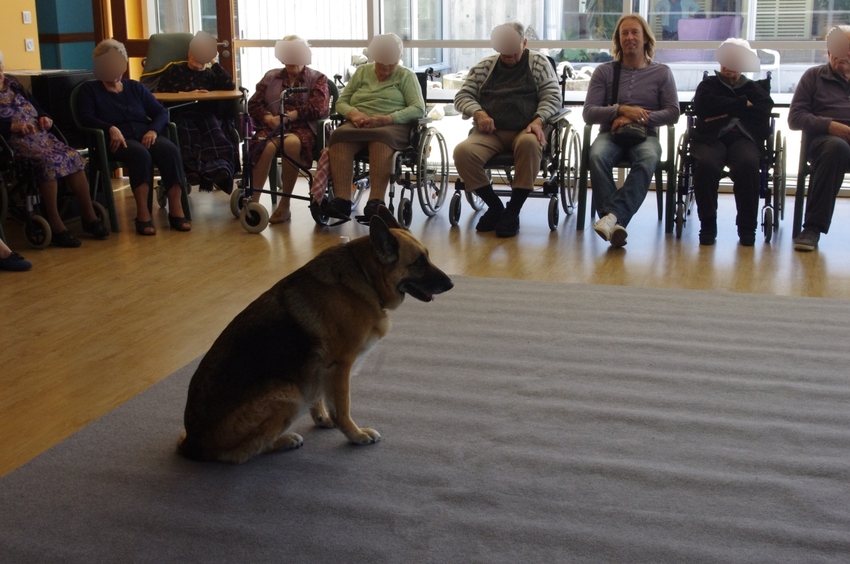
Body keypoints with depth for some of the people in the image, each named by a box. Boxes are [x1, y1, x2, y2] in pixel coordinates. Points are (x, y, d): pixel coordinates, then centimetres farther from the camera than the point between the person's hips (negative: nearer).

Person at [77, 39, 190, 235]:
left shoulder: (135, 87, 24)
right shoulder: (89, 89, 15)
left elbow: (161, 112, 15)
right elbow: (86, 118, -1)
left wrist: (153, 130, -8)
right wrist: (111, 128, -21)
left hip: (145, 135, 3)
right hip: (118, 140, -3)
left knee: (170, 150, -31)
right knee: (140, 153, -38)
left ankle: (176, 211, -32)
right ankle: (143, 214, -38)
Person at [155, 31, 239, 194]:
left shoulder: (211, 74, 28)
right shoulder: (174, 70, 25)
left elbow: (230, 86, 8)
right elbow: (161, 90, 9)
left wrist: (214, 63, 13)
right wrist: (185, 94, -2)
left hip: (206, 113, 1)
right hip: (180, 112, -1)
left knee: (212, 128, -37)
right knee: (186, 133, -37)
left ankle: (219, 166, -57)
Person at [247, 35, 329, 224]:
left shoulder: (317, 79, 16)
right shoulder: (270, 77, 25)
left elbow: (318, 108, -3)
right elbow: (254, 104, 15)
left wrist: (287, 116, -13)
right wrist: (268, 118, -8)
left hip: (302, 128, -2)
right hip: (272, 126, 2)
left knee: (291, 143, -39)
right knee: (267, 146, -36)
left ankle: (284, 206, -31)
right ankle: (253, 202, -38)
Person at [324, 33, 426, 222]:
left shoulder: (406, 76, 12)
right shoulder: (362, 71, 22)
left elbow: (418, 108, -2)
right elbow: (341, 102, 17)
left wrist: (387, 119, -17)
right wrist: (353, 113, -9)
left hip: (393, 126, -3)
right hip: (358, 124, 3)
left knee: (380, 136, -39)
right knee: (339, 136, -32)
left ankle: (376, 201, -45)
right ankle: (342, 199, -41)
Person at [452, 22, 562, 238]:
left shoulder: (539, 63, 13)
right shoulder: (484, 66, 18)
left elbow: (552, 97, 5)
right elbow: (462, 96, 13)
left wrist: (538, 121, -15)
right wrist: (478, 113, -9)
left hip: (526, 130, -2)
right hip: (490, 132, 2)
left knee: (529, 144, -39)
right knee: (462, 152, -29)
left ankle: (513, 211, -25)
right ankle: (495, 206, -9)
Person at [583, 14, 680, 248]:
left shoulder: (662, 72, 12)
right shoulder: (604, 71, 11)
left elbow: (673, 113, 4)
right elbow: (589, 113, 3)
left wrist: (638, 118, -10)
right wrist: (621, 110, -13)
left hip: (645, 135, 0)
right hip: (610, 133, 0)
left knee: (649, 159, -37)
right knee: (597, 156, -36)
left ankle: (613, 215, -48)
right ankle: (616, 224, -44)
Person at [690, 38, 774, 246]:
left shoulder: (753, 89, 27)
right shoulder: (708, 85, 24)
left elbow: (763, 112, 4)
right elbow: (704, 106, -1)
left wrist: (727, 112, -2)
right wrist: (742, 104, 2)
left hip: (743, 138, 1)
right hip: (712, 138, -1)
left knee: (748, 164, -35)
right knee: (705, 164, -36)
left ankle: (747, 227, -24)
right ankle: (707, 225, -23)